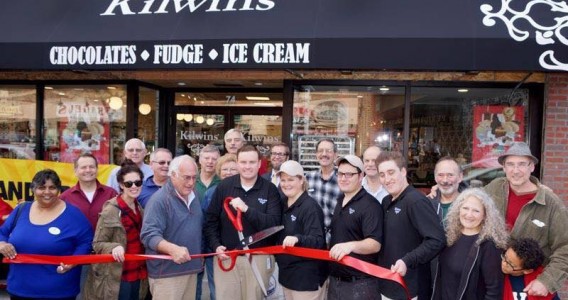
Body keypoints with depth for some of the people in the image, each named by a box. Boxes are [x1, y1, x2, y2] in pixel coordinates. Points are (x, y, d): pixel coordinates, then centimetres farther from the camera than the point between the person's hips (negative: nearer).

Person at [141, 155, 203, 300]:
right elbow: (149, 235, -23)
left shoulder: (193, 197, 12)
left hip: (191, 269, 8)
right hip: (167, 272, -8)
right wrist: (172, 249, -36)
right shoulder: (160, 199, -15)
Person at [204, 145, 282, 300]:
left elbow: (273, 223, -15)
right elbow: (211, 220, 6)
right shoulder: (224, 186, 1)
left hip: (258, 258, -1)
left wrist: (247, 209, -24)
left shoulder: (270, 189, -4)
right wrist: (216, 246, -7)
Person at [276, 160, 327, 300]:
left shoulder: (310, 207, -18)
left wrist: (297, 239, -42)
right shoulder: (283, 204, 8)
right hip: (286, 272, 8)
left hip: (306, 276, -8)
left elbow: (318, 241, -26)